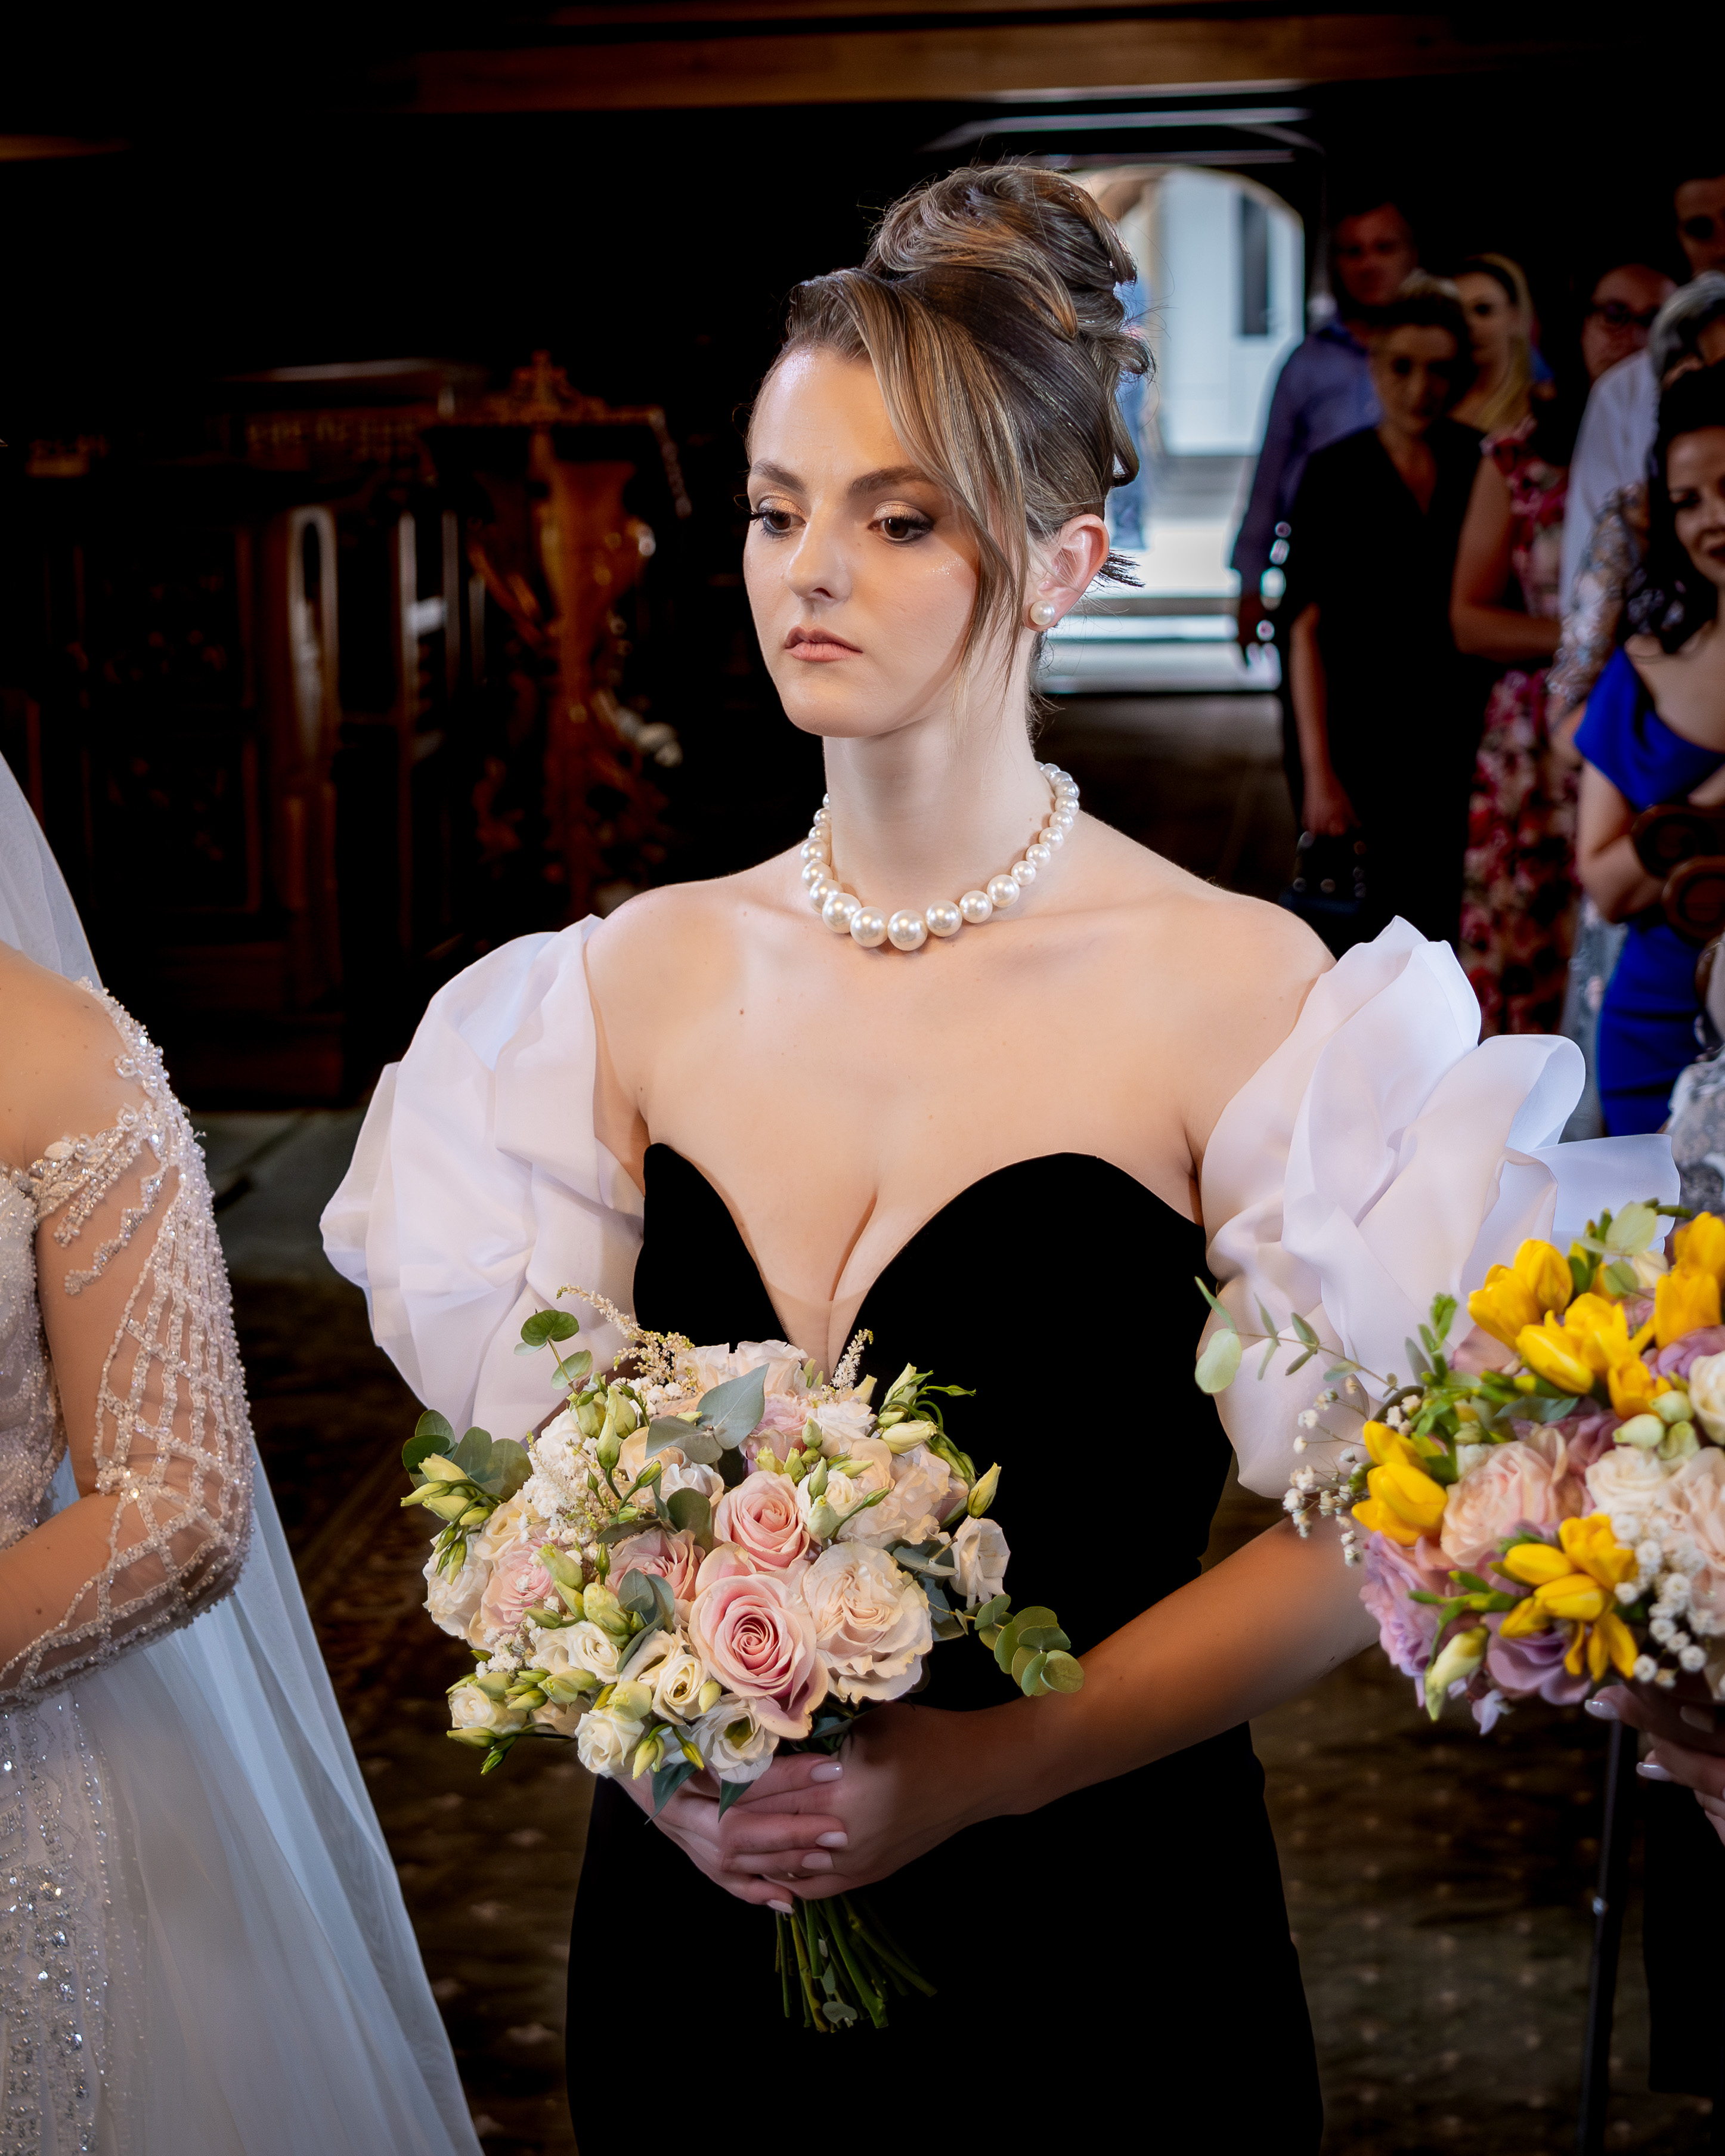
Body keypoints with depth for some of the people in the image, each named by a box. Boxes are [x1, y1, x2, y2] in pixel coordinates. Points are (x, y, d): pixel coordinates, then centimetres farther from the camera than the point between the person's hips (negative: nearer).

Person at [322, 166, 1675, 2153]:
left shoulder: (1232, 987, -13)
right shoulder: (637, 977, -1)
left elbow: (1349, 1536, -11)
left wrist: (977, 1767, -18)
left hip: (1089, 1938, -3)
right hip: (699, 1915, 3)